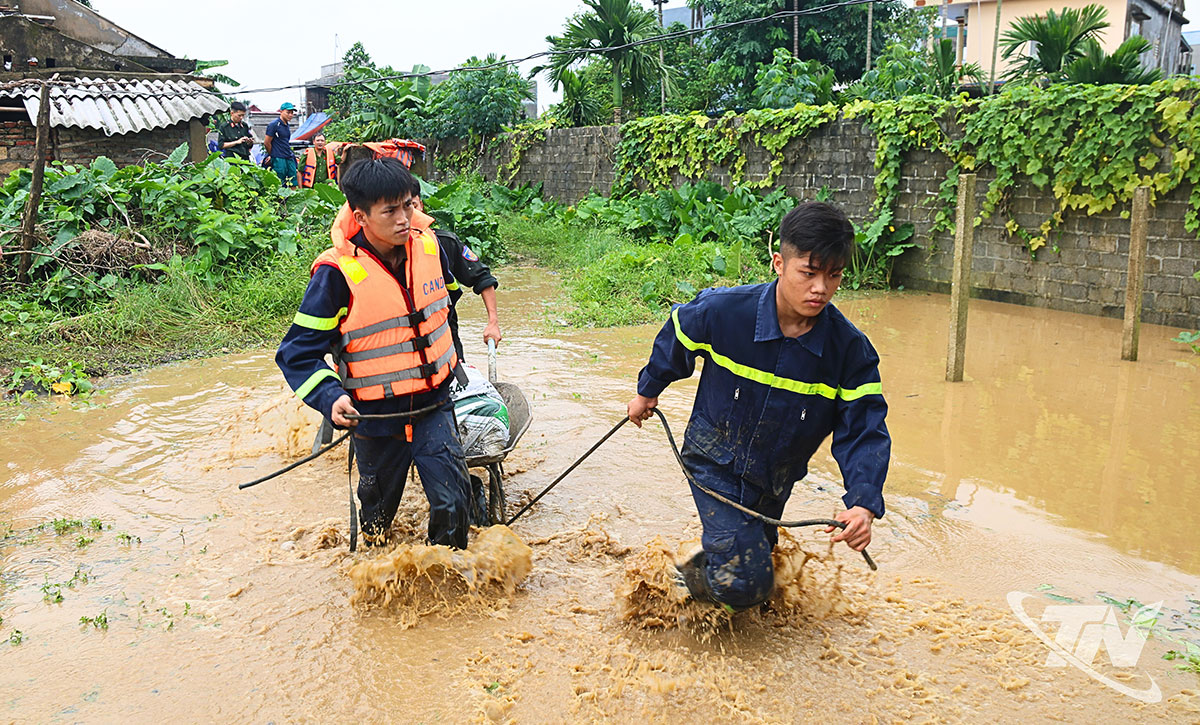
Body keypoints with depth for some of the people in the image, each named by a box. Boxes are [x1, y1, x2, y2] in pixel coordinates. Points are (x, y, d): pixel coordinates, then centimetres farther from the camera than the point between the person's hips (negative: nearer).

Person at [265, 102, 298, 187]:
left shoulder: (287, 126, 16)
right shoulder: (274, 125, -8)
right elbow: (267, 143, -7)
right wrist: (272, 155, 4)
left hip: (290, 158, 8)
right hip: (279, 160, -8)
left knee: (293, 184, 5)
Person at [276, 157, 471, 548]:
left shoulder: (429, 248, -4)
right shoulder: (338, 273, -19)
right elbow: (298, 352, -14)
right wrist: (330, 397, -30)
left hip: (434, 405, 3)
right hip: (376, 414, -2)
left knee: (453, 502, -3)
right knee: (378, 509, 18)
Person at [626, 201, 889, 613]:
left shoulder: (851, 350, -19)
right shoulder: (723, 311, -25)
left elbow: (864, 430, -17)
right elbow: (675, 339, -3)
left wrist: (864, 503, -34)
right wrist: (648, 391, 13)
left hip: (773, 483, 4)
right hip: (715, 465, -4)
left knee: (756, 567, 22)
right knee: (743, 582, -14)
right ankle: (691, 578, 17)